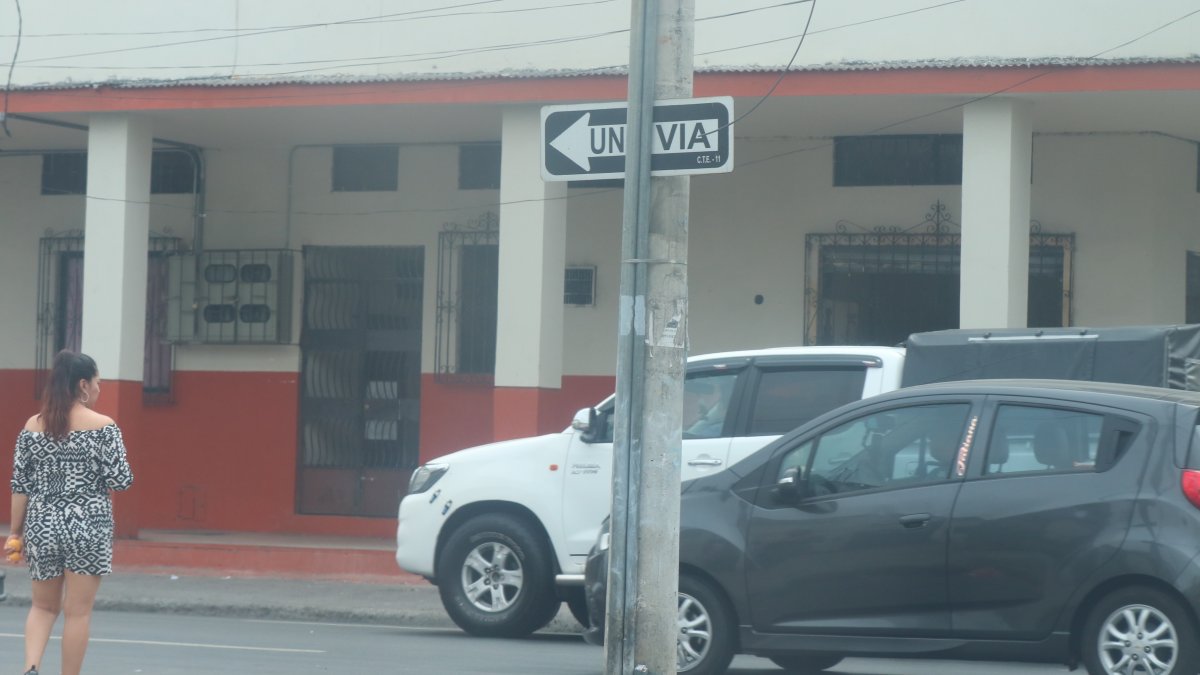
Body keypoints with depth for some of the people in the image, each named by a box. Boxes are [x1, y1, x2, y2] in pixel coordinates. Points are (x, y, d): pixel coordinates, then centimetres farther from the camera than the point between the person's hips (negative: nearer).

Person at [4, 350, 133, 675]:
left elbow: (20, 485, 4)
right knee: (78, 612, 5)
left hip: (42, 527, 4)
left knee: (43, 606, 16)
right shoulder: (103, 426, -8)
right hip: (87, 527, -4)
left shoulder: (33, 426, 3)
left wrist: (16, 533, 11)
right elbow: (120, 480, -10)